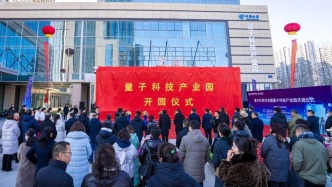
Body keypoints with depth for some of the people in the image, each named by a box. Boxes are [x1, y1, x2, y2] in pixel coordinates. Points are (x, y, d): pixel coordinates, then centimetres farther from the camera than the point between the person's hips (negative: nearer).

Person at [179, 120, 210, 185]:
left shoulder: (185, 138, -14)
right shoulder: (205, 140, -3)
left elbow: (181, 155, -9)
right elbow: (207, 157, 6)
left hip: (187, 172, -3)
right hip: (200, 172, 3)